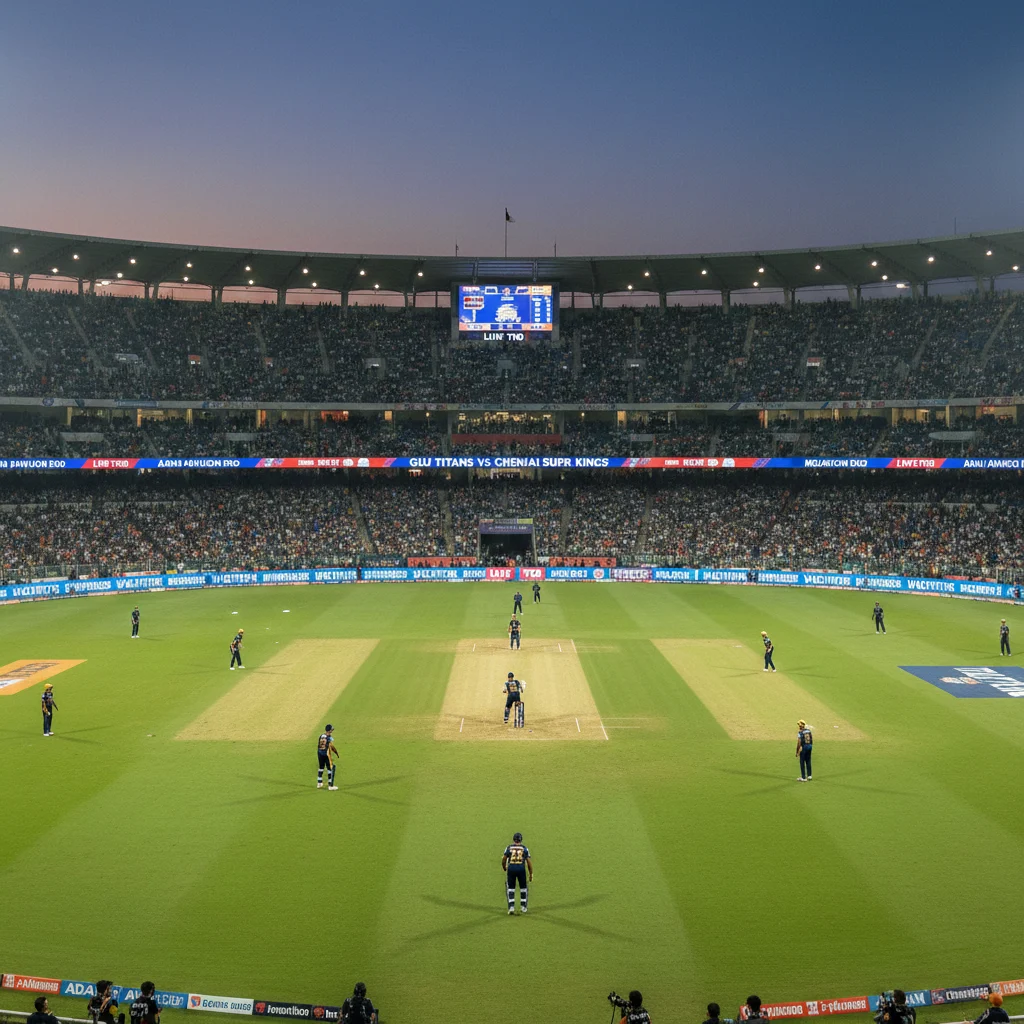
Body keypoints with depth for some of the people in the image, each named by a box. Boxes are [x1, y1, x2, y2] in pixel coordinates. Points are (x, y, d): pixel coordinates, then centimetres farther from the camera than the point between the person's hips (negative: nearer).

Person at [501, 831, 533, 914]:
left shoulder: (509, 847, 6)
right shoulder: (524, 848, 7)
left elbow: (503, 859, 3)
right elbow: (529, 862, 5)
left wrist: (504, 868, 21)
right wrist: (531, 874, 10)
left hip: (511, 868, 0)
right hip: (521, 869, 0)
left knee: (510, 888, 10)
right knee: (523, 888, 16)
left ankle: (511, 907, 2)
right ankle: (523, 907, 21)